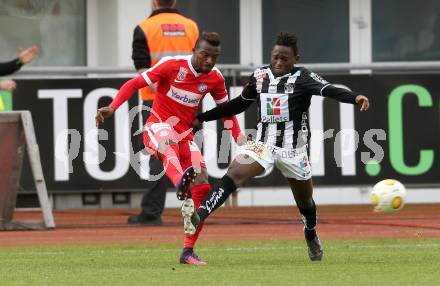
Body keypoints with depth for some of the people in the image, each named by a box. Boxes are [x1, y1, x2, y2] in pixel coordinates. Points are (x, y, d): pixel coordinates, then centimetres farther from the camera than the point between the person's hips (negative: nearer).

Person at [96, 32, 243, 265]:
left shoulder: (215, 78, 2)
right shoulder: (173, 65, -13)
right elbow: (135, 83, -12)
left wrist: (241, 141, 7)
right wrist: (112, 108, -24)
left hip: (184, 135, 5)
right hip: (157, 127, -5)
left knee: (202, 188, -6)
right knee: (168, 138, -42)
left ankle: (188, 251, 4)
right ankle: (180, 181, -75)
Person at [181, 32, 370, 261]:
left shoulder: (303, 78, -9)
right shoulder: (260, 76, 4)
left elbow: (329, 90, -27)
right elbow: (240, 104, 18)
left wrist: (355, 97, -48)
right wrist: (202, 118, 20)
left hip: (293, 149, -2)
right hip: (263, 144, 2)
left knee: (305, 200, 14)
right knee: (234, 174, -24)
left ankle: (311, 234, 47)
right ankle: (198, 216, -40)